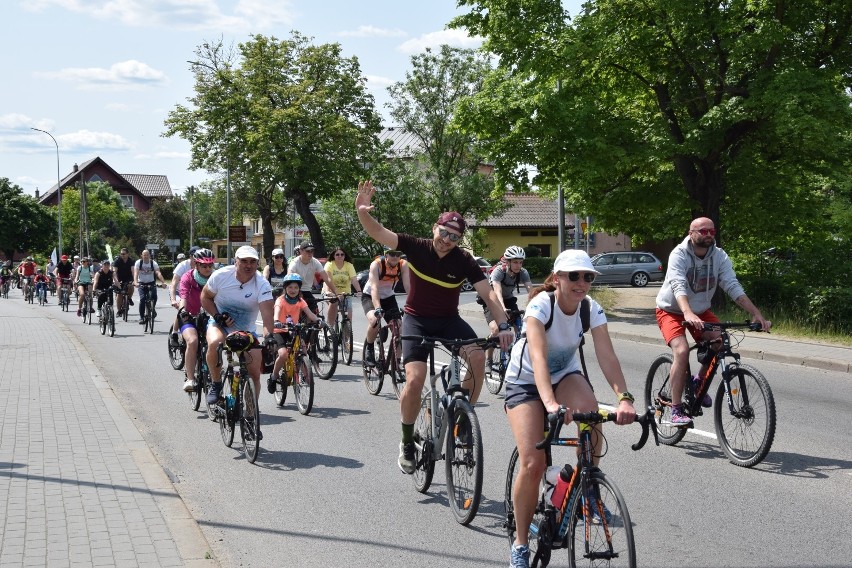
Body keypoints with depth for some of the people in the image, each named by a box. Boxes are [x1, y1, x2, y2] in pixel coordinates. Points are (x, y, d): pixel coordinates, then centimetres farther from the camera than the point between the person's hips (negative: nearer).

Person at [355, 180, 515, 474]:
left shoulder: (464, 261, -11)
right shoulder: (417, 248, -12)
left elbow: (488, 295, -16)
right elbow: (377, 233, -20)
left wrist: (502, 324, -31)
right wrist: (362, 212, -40)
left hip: (449, 320, 1)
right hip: (416, 319, -1)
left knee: (478, 356, -27)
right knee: (415, 379, -20)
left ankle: (462, 419, -8)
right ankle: (407, 443, 1)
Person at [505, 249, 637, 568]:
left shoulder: (591, 309, -17)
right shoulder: (540, 305, -30)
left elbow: (607, 356, -28)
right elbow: (538, 356, -44)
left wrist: (624, 398, -45)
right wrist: (550, 403, -60)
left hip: (565, 374, 3)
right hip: (526, 380, -3)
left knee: (589, 408, -33)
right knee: (532, 464, -18)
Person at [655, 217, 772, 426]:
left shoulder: (719, 256, -11)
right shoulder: (679, 255, -24)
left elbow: (733, 286, -18)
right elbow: (678, 286, -39)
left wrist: (756, 314, -30)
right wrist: (688, 314, -57)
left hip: (701, 311, 5)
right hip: (671, 311, -5)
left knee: (721, 343, -17)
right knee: (682, 350, -27)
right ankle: (676, 410, -20)